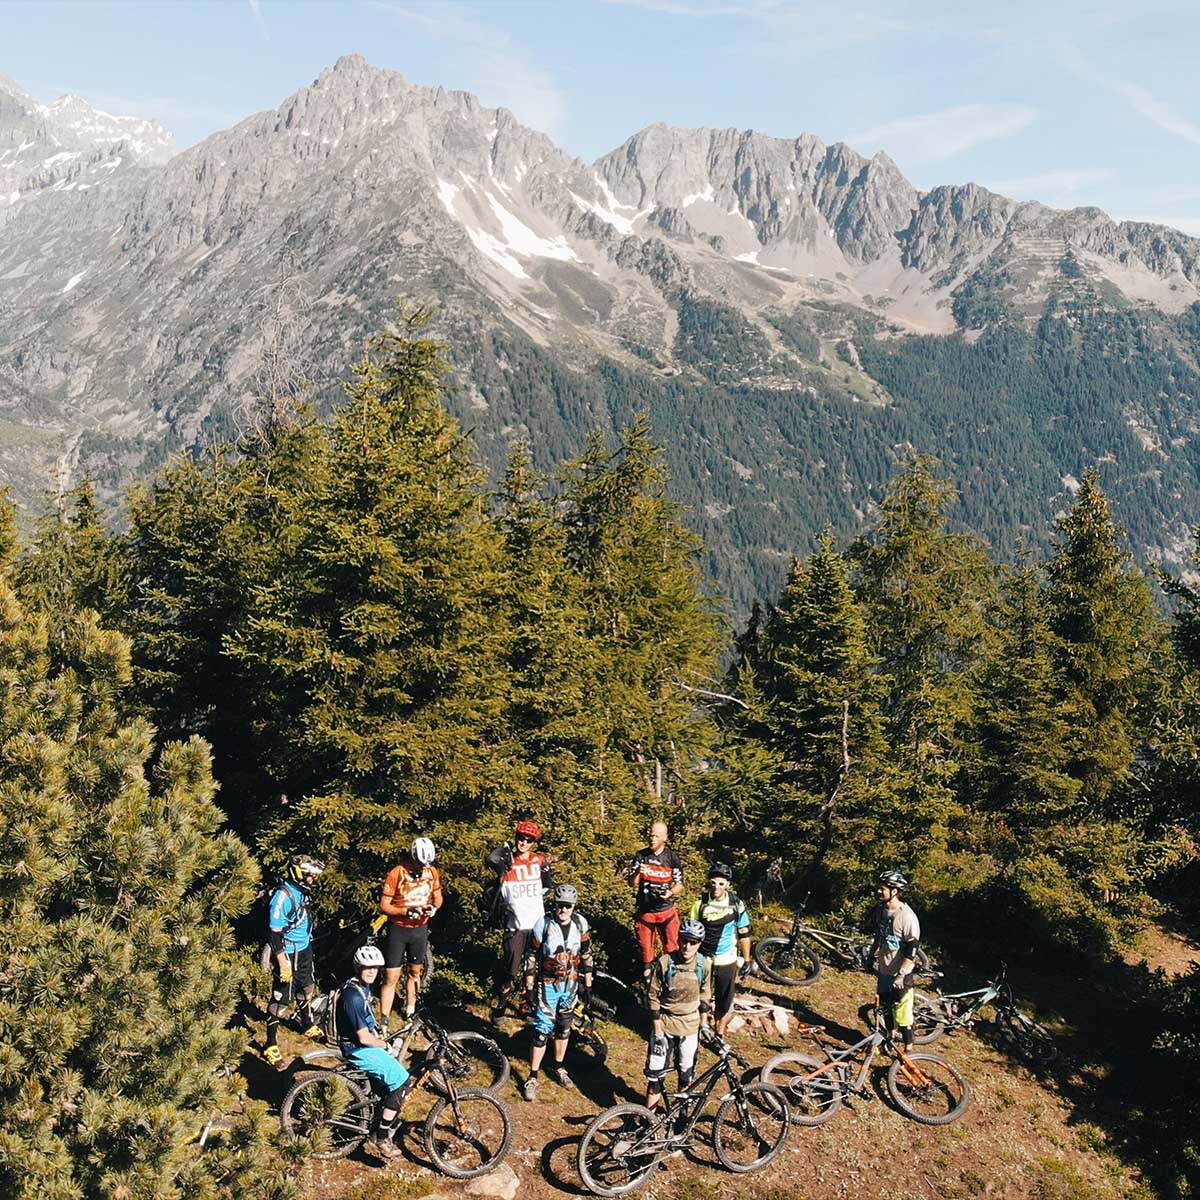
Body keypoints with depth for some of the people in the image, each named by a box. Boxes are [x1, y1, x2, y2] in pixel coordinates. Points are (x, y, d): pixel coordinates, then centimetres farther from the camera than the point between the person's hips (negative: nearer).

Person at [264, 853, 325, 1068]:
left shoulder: (303, 892, 2)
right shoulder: (283, 896, -24)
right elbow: (274, 932, -24)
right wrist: (282, 962, -25)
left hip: (304, 950, 9)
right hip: (288, 954, -9)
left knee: (305, 989, 25)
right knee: (281, 998, -1)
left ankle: (308, 1025, 45)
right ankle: (271, 1045, 8)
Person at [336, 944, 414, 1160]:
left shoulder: (363, 986, 5)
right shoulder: (353, 996, -27)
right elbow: (363, 1038, -25)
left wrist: (381, 1038, 10)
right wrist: (386, 1045, -10)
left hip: (367, 1044, 10)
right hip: (358, 1049, -10)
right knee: (402, 1081, -14)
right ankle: (381, 1137, -5)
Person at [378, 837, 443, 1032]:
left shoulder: (432, 872, -6)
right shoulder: (396, 874, -19)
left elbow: (437, 897, 8)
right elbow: (383, 905, -15)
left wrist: (434, 907, -15)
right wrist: (406, 911, -29)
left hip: (420, 929, 4)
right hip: (398, 929, -4)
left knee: (414, 972, 17)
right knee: (391, 978, -4)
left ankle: (410, 1010, 34)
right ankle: (384, 1022, 3)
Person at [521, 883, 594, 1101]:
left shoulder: (581, 923, -7)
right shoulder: (543, 925, -17)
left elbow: (586, 955, 5)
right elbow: (531, 958, -10)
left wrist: (588, 984, 7)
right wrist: (529, 989, -9)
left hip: (571, 984, 4)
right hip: (548, 984, -4)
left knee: (564, 1027, 16)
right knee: (542, 1031, -3)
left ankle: (558, 1068, 35)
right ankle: (532, 1078, 8)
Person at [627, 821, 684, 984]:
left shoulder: (673, 857, -8)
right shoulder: (641, 856, -4)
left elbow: (680, 884, -5)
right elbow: (633, 883, -3)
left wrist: (671, 893, -27)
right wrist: (638, 873, -24)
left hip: (667, 911, -2)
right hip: (645, 911, 2)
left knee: (671, 947, 3)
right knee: (645, 946, 15)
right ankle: (646, 974, 36)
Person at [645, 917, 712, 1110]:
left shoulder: (704, 965, -9)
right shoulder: (664, 962, -18)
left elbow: (705, 997, 7)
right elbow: (653, 997, -11)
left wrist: (704, 1025, 5)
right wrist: (658, 1031, -11)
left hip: (690, 1026, 3)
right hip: (665, 1024, -2)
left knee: (686, 1072, 15)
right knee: (657, 1072, 1)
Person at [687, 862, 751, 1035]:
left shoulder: (736, 905, -9)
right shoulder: (700, 903, -10)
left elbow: (744, 934, 1)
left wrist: (747, 960, 5)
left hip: (727, 961, 0)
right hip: (702, 959, 0)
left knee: (724, 1001, 10)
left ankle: (719, 1035, 30)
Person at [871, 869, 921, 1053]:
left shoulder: (907, 917, -24)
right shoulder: (880, 909, -2)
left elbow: (912, 950, -22)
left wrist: (901, 975, -22)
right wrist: (874, 959, 16)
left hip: (900, 974, -7)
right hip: (883, 970, 7)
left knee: (902, 1012, 1)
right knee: (886, 1008, 22)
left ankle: (908, 1049, 16)